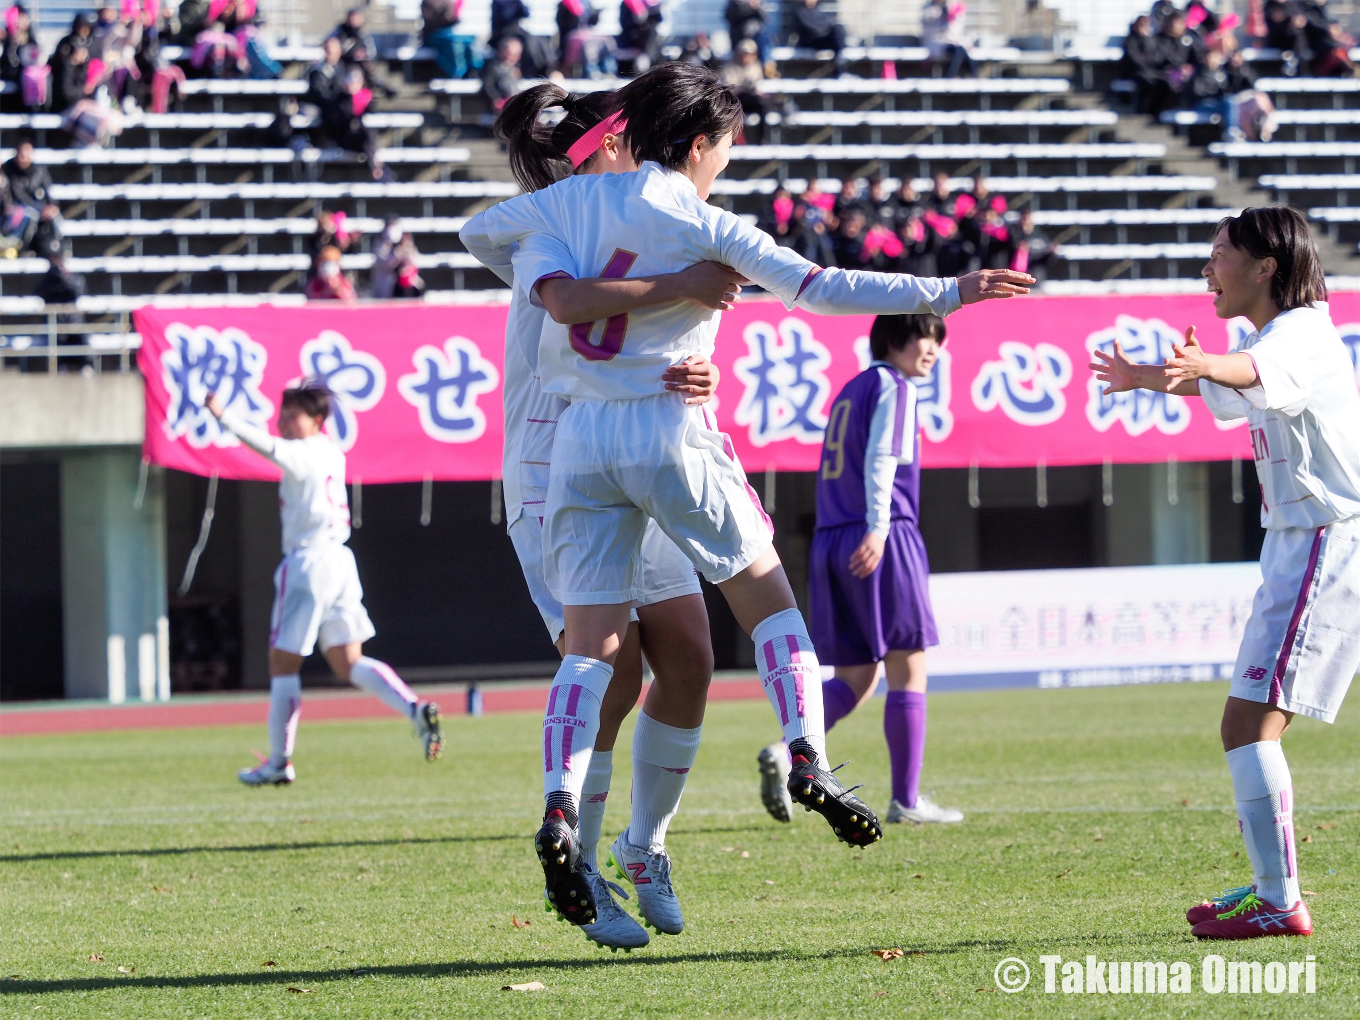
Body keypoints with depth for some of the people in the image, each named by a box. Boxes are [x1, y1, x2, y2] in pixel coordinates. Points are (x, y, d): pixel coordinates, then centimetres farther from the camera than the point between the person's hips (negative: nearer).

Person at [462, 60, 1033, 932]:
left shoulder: (569, 200, 10)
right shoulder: (703, 225, -2)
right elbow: (822, 289, -7)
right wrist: (947, 293, -3)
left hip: (581, 437, 4)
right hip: (672, 432, -4)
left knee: (592, 644, 1)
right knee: (768, 597, 13)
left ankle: (560, 809, -17)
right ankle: (808, 760, -1)